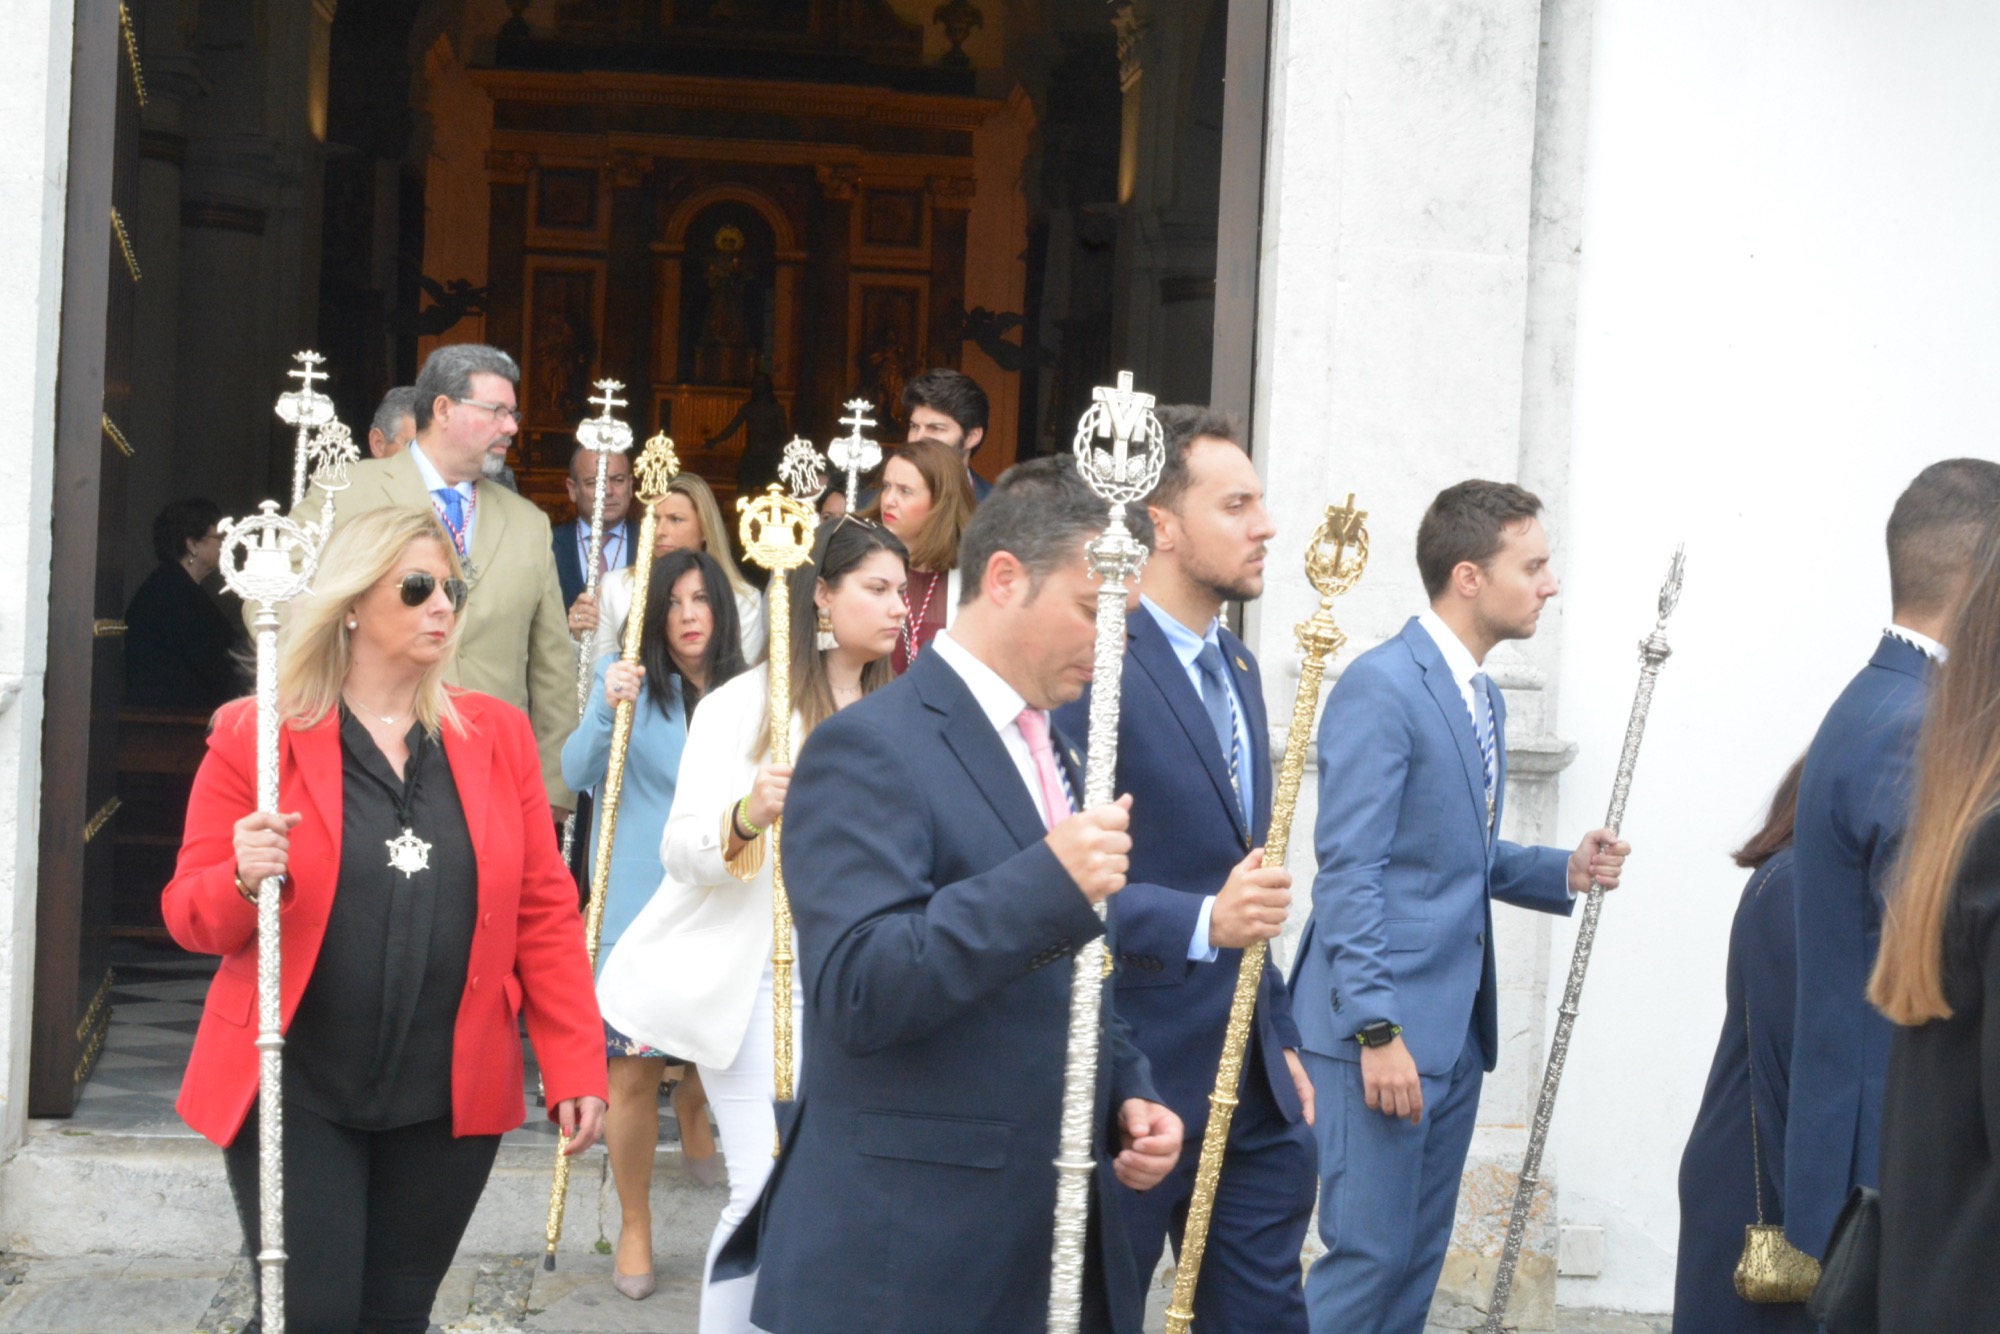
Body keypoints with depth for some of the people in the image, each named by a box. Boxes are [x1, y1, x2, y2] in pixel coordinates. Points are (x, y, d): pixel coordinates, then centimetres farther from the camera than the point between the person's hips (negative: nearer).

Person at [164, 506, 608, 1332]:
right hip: (295, 1092, -3)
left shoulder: (498, 735, 5)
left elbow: (544, 912, 6)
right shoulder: (255, 736, -3)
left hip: (449, 1098, 3)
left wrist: (573, 1066, 0)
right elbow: (190, 916, 0)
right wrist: (246, 882, -22)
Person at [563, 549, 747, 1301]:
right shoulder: (627, 678, -4)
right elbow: (577, 774, -11)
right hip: (636, 907, -3)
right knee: (633, 1067, -5)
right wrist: (607, 711, -26)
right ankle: (634, 1227, 11)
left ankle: (693, 1120, 52)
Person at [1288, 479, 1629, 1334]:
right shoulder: (1381, 686, -14)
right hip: (1383, 1028, -9)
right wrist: (1378, 1029, -22)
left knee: (1419, 1257, 12)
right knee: (1369, 1254, -8)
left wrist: (1563, 871, 6)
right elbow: (1350, 871, -18)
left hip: (1456, 1028, 9)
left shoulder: (1483, 697, 15)